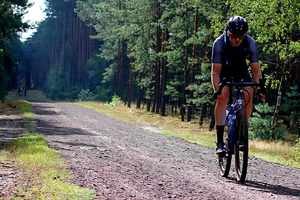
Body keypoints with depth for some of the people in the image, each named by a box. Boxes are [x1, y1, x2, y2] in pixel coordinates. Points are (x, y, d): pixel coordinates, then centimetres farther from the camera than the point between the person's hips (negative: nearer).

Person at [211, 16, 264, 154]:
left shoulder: (250, 43, -25)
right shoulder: (219, 43, -30)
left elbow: (256, 69, -21)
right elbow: (215, 71, -30)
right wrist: (217, 90, -43)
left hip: (241, 72, 2)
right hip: (224, 72, -2)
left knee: (248, 95, -23)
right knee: (222, 96, -25)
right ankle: (220, 141, -25)